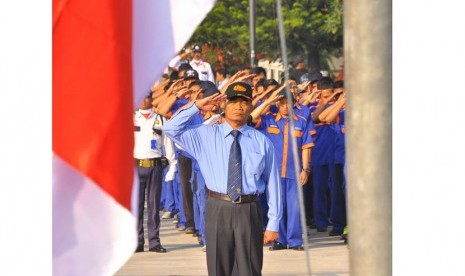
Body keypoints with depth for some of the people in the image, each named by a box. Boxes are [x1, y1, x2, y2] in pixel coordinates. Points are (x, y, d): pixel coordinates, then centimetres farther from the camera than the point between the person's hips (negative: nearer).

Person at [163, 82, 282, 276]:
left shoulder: (262, 142, 5)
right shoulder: (206, 135, 8)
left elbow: (272, 184, 4)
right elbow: (171, 129, 2)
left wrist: (273, 224, 0)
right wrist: (196, 107, -3)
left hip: (249, 211, -1)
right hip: (218, 209, 1)